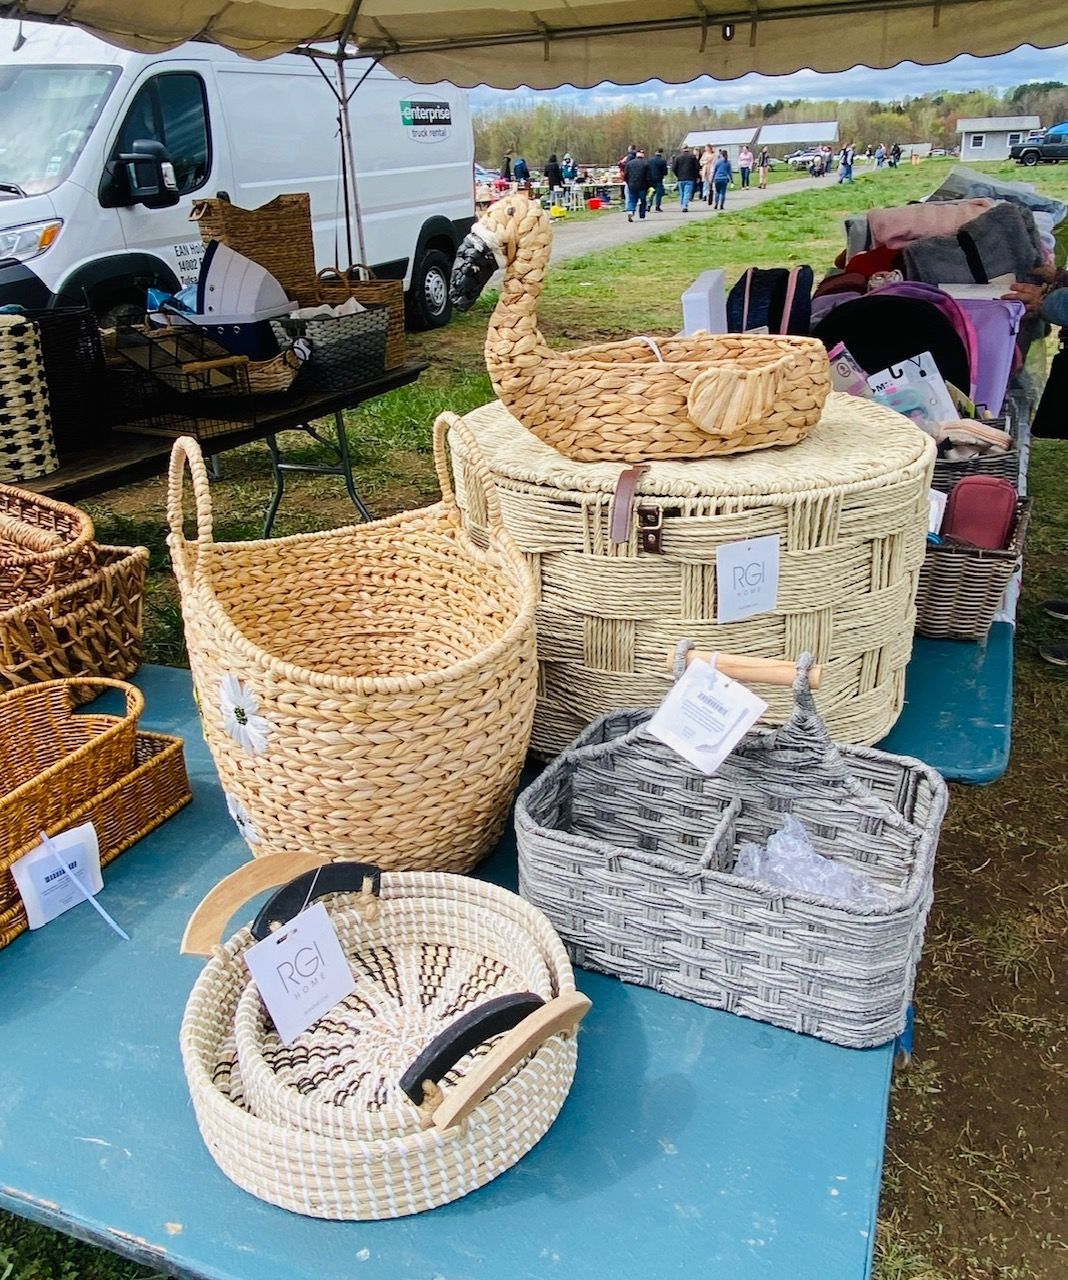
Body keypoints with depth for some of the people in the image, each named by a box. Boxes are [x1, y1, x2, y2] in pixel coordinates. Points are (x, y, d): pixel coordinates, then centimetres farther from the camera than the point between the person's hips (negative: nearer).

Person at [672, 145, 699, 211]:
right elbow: (697, 167, -1)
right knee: (687, 193, -5)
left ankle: (682, 206, 19)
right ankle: (685, 206, -18)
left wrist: (678, 175, 12)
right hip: (690, 179, -2)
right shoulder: (693, 157, 1)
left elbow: (673, 168, 0)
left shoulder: (678, 157, 3)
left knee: (682, 194, 13)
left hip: (681, 179, 2)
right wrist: (697, 177, 9)